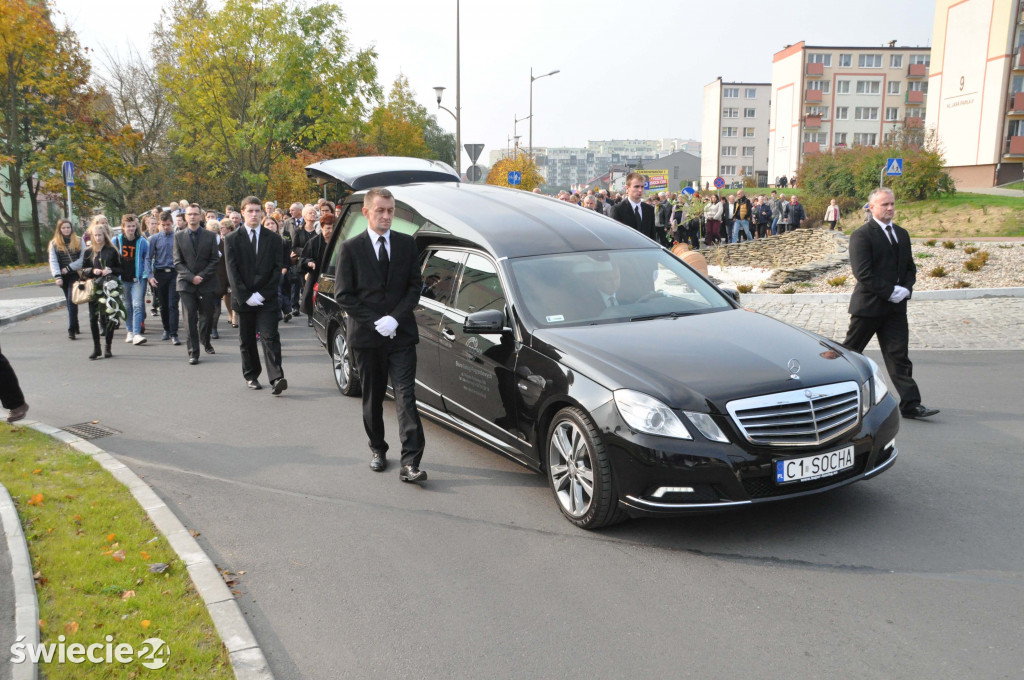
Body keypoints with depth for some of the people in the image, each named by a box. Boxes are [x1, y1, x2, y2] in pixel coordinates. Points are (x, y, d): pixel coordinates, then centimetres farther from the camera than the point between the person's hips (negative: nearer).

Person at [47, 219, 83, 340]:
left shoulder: (78, 241, 5)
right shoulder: (54, 243, 8)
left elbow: (83, 258, -3)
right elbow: (53, 261, 0)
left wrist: (69, 268, -11)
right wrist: (57, 276, -14)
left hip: (75, 275, -3)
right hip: (63, 277, 3)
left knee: (72, 300, -12)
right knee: (70, 301, 10)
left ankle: (72, 329, -14)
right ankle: (75, 326, 20)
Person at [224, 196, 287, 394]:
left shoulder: (273, 238, 6)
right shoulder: (232, 239, 4)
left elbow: (277, 268, 0)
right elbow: (232, 271, -2)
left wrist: (262, 294, -9)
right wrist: (246, 296, -11)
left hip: (267, 299, -1)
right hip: (243, 299, 1)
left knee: (270, 338, -10)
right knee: (246, 341, 10)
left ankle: (276, 378, -18)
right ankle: (251, 376, 22)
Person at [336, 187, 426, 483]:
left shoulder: (407, 244, 5)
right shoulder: (351, 248, 0)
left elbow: (415, 285, 4)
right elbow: (344, 295, -2)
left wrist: (395, 318, -11)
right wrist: (375, 322, -11)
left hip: (402, 335, 0)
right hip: (366, 336, 0)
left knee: (405, 397, -8)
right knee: (372, 399, 12)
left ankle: (410, 463, -10)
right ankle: (378, 449, 31)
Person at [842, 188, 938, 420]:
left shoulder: (902, 234, 15)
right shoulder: (862, 235, -9)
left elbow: (910, 268, 17)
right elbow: (863, 274, -16)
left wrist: (906, 289, -3)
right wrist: (890, 291, -17)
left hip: (895, 305, 6)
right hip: (868, 305, -6)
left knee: (899, 355, 2)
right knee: (849, 351, 6)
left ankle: (911, 405, 1)